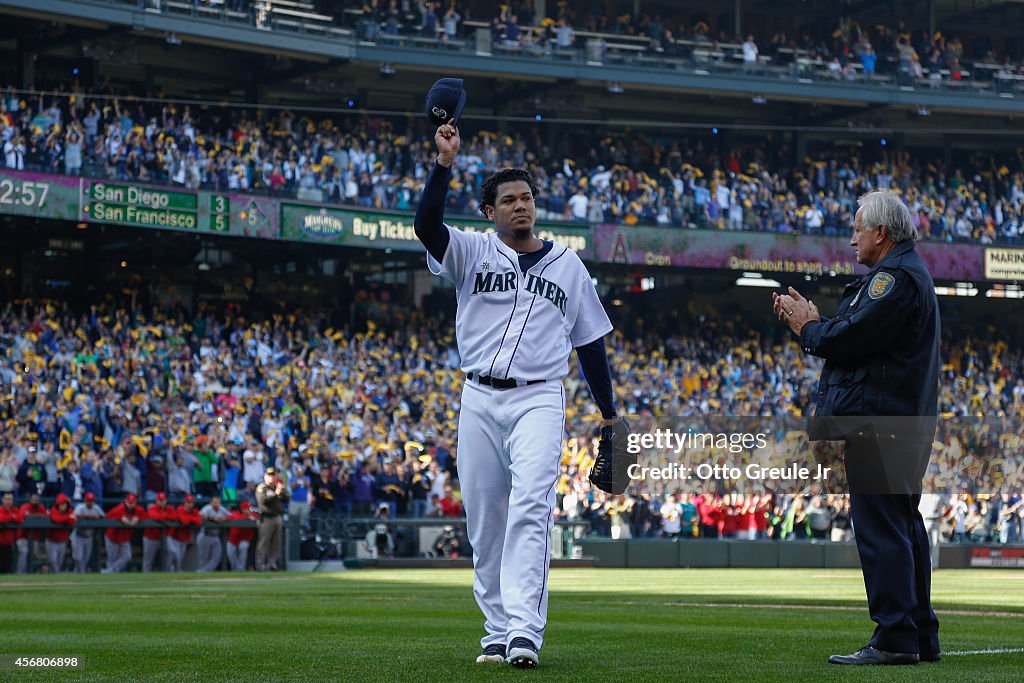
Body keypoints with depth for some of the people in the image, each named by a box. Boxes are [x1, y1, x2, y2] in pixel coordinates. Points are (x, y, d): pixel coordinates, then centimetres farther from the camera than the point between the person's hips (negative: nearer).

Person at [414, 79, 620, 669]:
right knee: (485, 522, 4)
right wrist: (445, 164, -22)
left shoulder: (568, 264, 12)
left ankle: (524, 631, -28)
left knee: (530, 508, -19)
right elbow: (428, 226, -13)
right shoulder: (473, 253, 8)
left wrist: (610, 414, 14)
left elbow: (591, 342, 16)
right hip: (480, 400, 2)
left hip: (539, 401, -2)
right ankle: (497, 631, 14)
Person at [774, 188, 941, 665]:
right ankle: (920, 637, 17)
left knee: (880, 527, -11)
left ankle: (895, 639, -13)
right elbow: (857, 336, 19)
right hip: (904, 424, 11)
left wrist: (808, 328, -3)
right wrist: (809, 322, 13)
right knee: (903, 525, 13)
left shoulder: (896, 277, -13)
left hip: (877, 424, -11)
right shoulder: (904, 273, 21)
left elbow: (849, 339, -19)